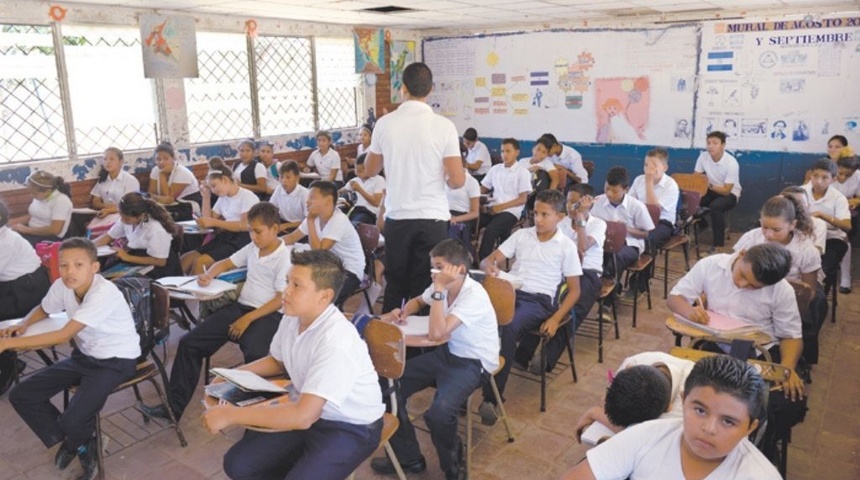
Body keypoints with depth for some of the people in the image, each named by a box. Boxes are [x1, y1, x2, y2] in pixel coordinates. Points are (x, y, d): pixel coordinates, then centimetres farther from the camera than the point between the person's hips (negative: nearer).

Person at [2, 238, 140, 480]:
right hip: (84, 356, 8)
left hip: (115, 361, -7)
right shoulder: (62, 286, -7)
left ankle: (75, 443, 16)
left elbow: (63, 335, -31)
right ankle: (75, 442, 15)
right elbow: (43, 310, 17)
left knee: (73, 421, -23)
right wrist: (22, 325, -4)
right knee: (20, 396, -1)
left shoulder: (105, 293, -29)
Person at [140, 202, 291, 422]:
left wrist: (248, 319, -18)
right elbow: (226, 263, 28)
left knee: (254, 355, -39)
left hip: (268, 314, -7)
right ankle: (174, 406, 0)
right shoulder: (252, 248, 14)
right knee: (189, 342, -6)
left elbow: (282, 299, -14)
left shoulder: (285, 258, -9)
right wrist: (208, 275, 5)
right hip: (240, 305, 8)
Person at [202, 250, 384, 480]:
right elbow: (276, 361, 17)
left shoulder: (336, 340, -31)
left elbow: (303, 416, -35)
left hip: (350, 427, -7)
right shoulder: (292, 318, -6)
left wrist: (231, 414, -29)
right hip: (310, 412, 7)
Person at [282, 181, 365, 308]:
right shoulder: (316, 217, 1)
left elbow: (318, 250, -28)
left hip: (350, 272, -8)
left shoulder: (339, 221, -24)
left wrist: (310, 221, -23)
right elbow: (292, 238, 9)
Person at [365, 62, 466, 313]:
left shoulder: (385, 124, -3)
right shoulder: (444, 126, -9)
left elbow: (370, 170, 11)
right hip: (432, 218, -2)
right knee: (426, 288, 8)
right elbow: (457, 181, -11)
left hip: (396, 217, 2)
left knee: (395, 284, 16)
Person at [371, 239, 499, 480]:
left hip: (473, 363, -8)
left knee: (438, 413, -32)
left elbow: (437, 333, -35)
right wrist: (403, 312, -1)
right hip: (447, 353, 8)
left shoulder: (474, 295, -25)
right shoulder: (444, 286, -3)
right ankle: (408, 458, 13)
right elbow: (419, 301, 21)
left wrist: (438, 289, -30)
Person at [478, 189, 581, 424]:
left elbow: (574, 290, 6)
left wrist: (555, 319, -7)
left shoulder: (566, 246, 4)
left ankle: (492, 398, -27)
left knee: (508, 329, -36)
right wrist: (489, 266, -17)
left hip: (539, 300, -3)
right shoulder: (521, 235, 13)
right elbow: (489, 259, 9)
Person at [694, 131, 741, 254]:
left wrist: (709, 185, -37)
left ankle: (718, 245, -26)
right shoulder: (703, 156, -10)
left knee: (715, 206, -36)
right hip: (711, 190, 5)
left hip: (730, 194, -4)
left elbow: (726, 191, -22)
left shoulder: (731, 163, -23)